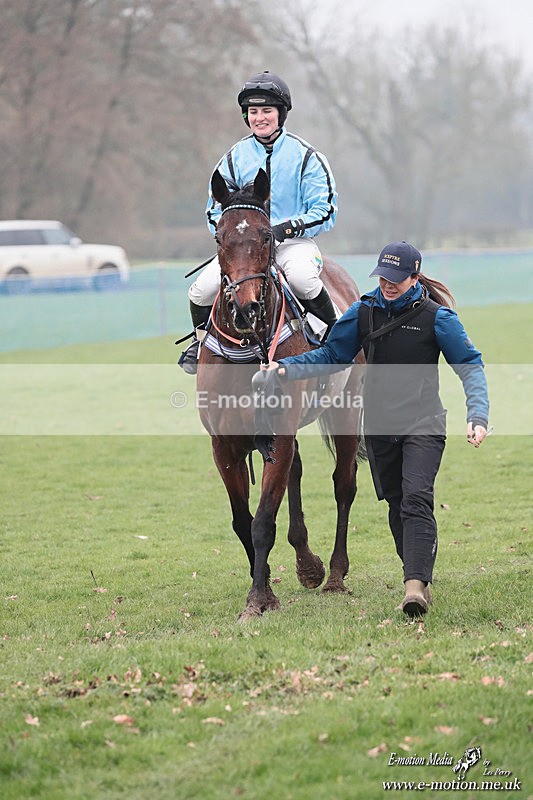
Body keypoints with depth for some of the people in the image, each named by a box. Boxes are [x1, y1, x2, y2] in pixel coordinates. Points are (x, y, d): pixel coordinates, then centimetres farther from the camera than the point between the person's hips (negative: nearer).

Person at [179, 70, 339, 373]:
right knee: (202, 289, -19)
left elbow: (325, 212, -6)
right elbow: (216, 213, 10)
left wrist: (285, 228, -21)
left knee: (302, 278, -38)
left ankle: (335, 329, -10)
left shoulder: (305, 156, -1)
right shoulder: (235, 158, 8)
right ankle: (202, 339, 14)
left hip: (294, 242, -3)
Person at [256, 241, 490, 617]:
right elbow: (330, 356, 11)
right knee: (397, 505, 10)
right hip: (380, 427, 5)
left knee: (416, 499, -19)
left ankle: (417, 586, -28)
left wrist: (477, 416, -16)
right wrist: (285, 368, -3)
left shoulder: (436, 317, -7)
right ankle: (419, 576, 24)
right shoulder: (364, 313, 3)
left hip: (423, 426, -4)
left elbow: (470, 366, -3)